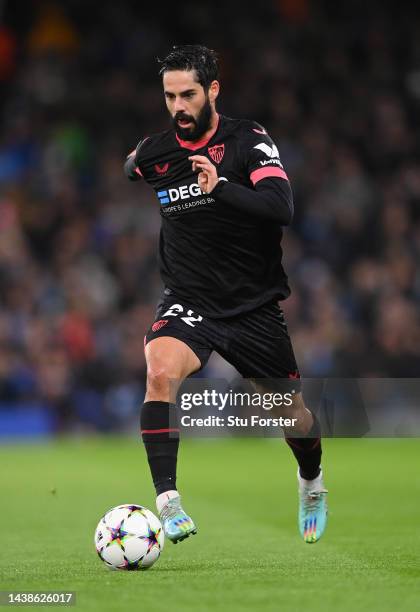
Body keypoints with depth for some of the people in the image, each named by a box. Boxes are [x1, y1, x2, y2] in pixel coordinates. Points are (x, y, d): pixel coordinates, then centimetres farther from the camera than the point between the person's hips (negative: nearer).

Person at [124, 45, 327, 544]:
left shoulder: (248, 140, -11)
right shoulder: (151, 153, -1)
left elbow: (281, 206, -28)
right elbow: (129, 173, 26)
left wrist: (221, 187, -39)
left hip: (254, 306, -1)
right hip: (188, 302, 1)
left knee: (291, 413, 11)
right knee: (161, 371, -30)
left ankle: (312, 484, 46)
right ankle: (167, 503, -29)